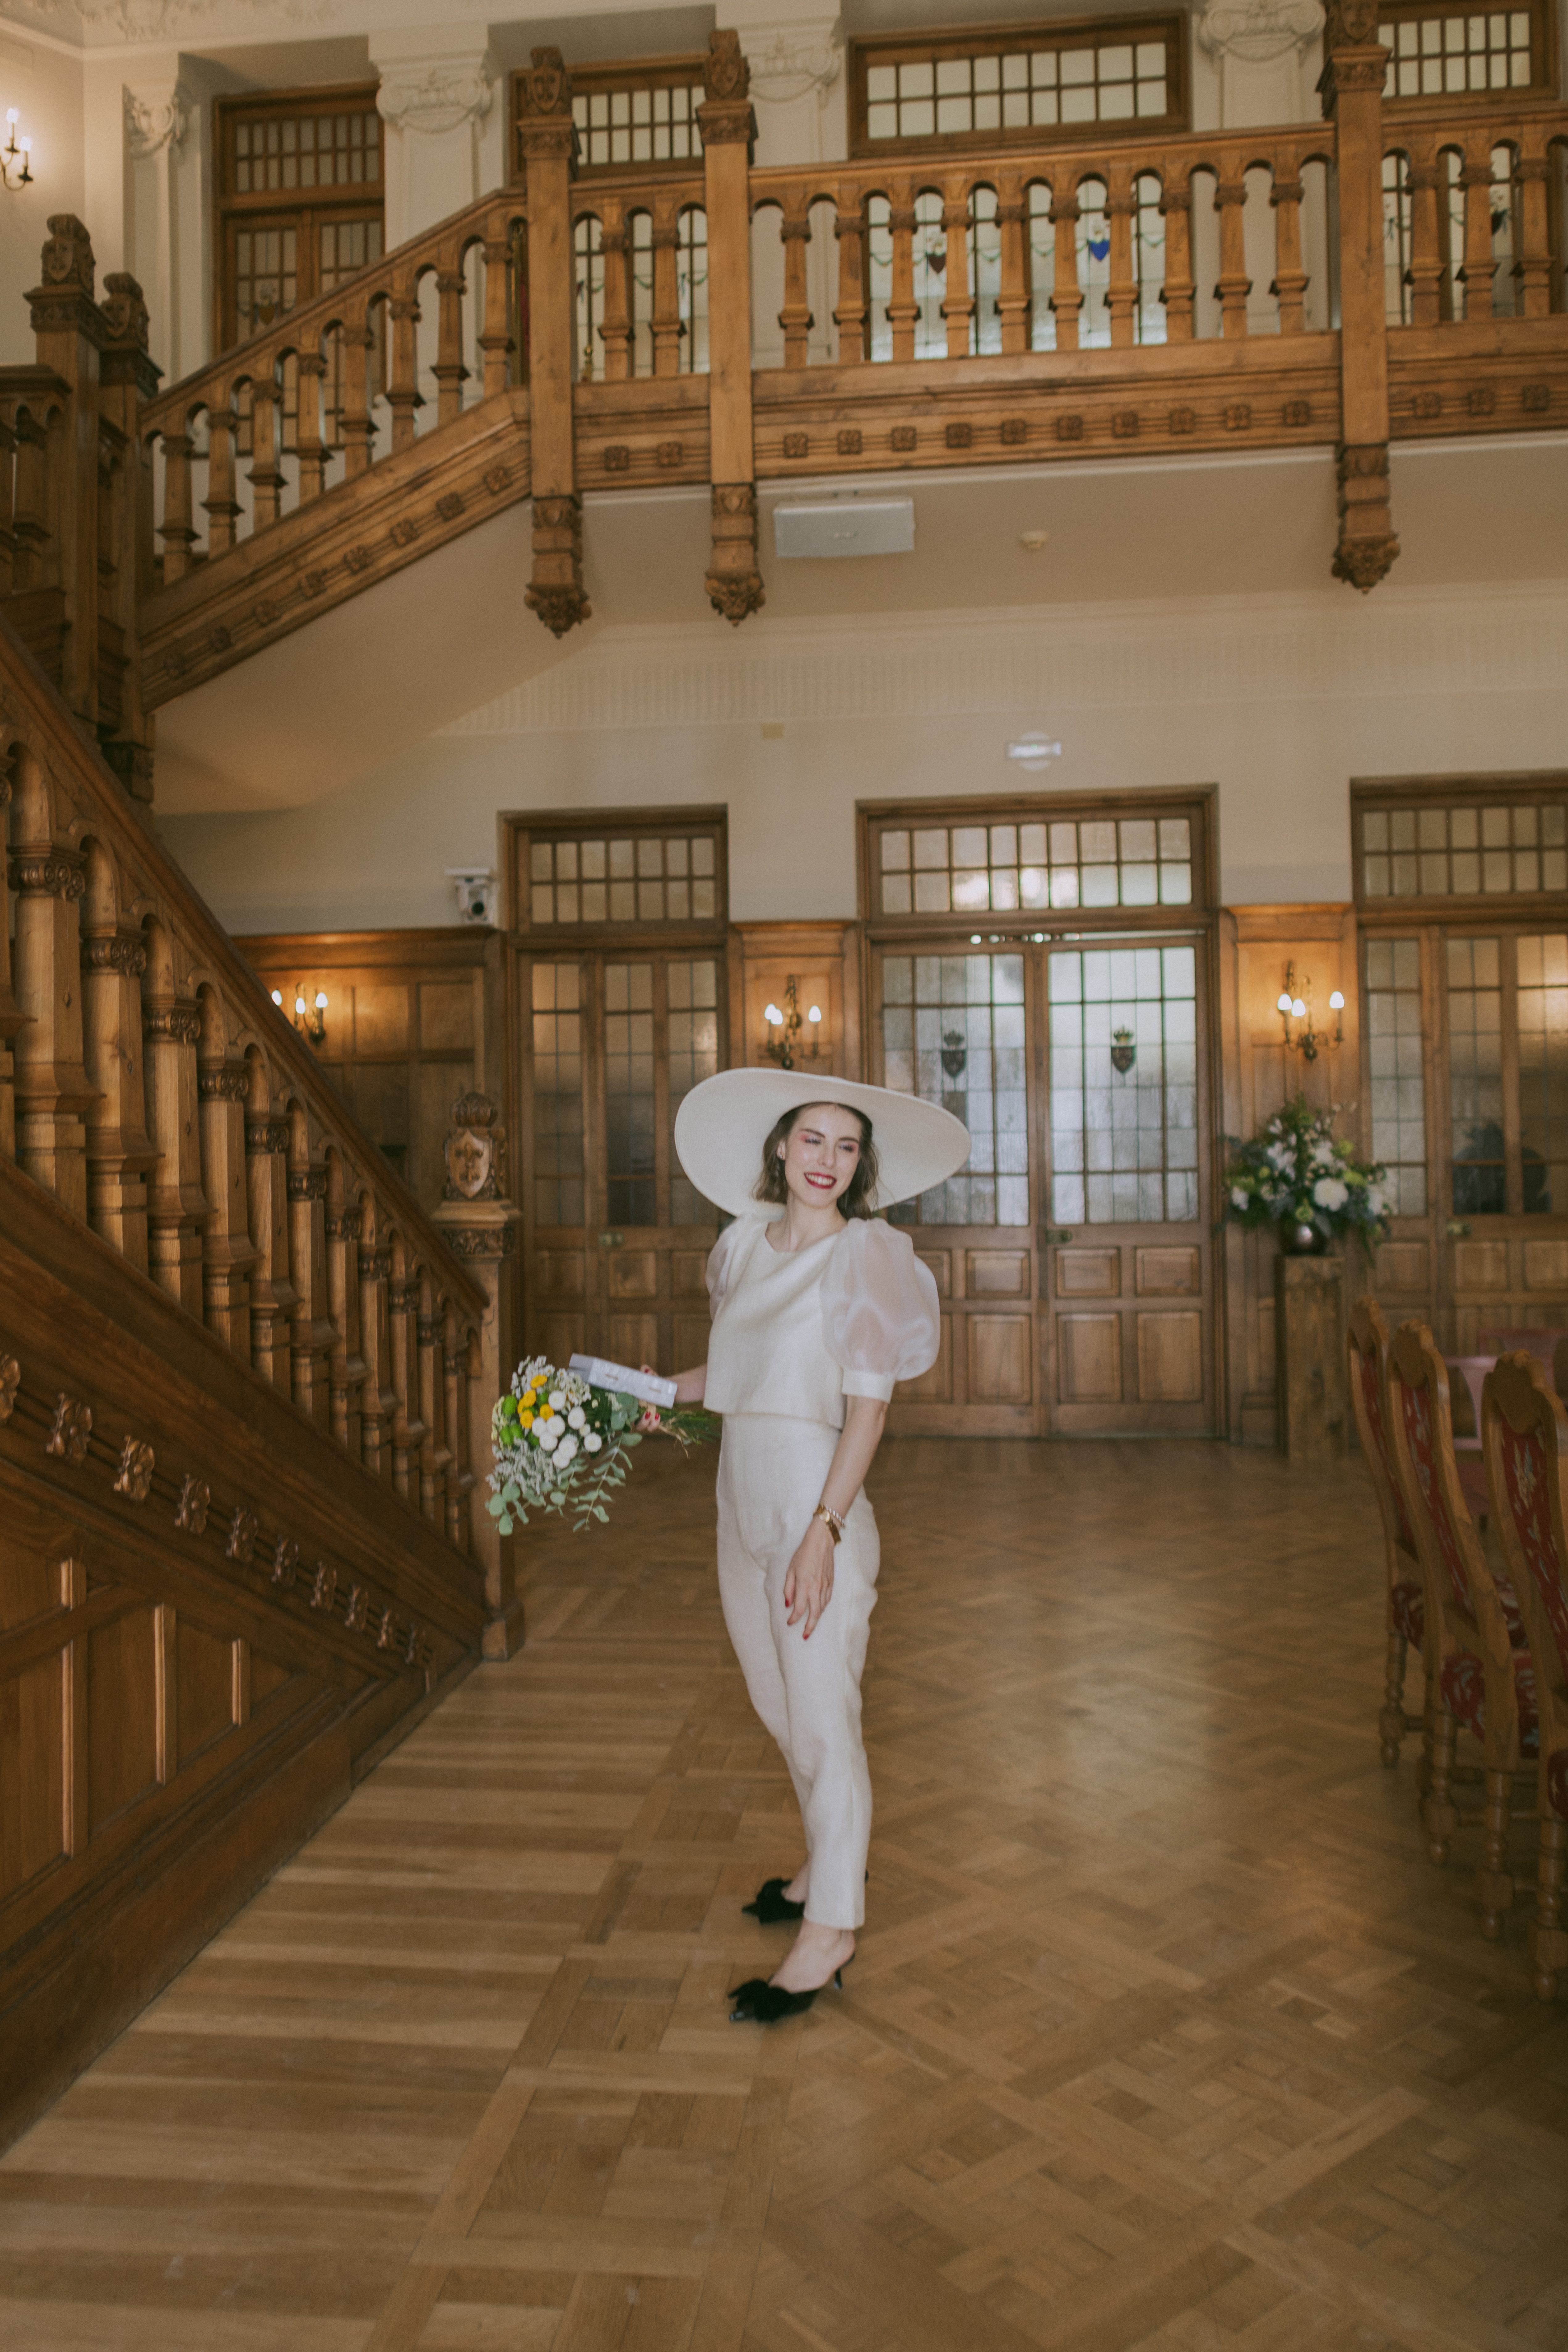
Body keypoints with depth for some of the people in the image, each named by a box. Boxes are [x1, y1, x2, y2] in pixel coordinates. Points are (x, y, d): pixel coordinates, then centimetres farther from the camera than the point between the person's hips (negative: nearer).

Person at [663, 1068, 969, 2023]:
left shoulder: (864, 1254, -12)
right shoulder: (744, 1243, 7)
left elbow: (868, 1406, -16)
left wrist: (823, 1531, -22)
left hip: (815, 1499, -7)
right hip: (743, 1493, 7)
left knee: (823, 1718, 3)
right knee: (781, 1703, 20)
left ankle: (830, 1930, 19)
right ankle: (834, 1862, 42)